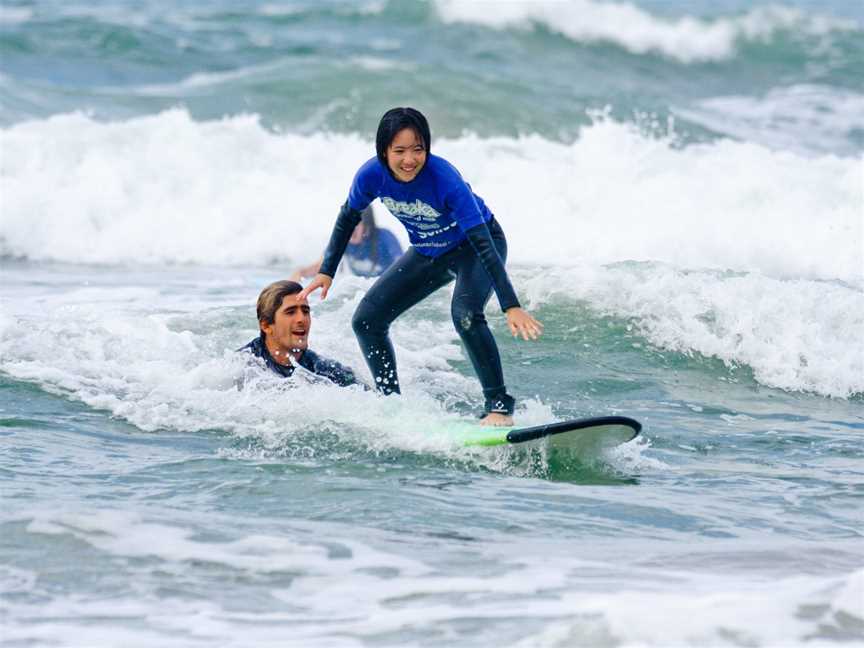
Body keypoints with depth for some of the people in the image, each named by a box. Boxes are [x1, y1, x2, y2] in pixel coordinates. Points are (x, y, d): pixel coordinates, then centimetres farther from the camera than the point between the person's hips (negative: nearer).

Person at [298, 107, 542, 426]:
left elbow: (484, 243, -37)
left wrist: (511, 306, -42)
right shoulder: (371, 175, -22)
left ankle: (500, 406, -24)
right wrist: (326, 271, -1)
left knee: (465, 314, -33)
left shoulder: (444, 179, -36)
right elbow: (348, 218, 0)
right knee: (366, 321, 0)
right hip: (427, 253, 6)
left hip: (474, 247, -6)